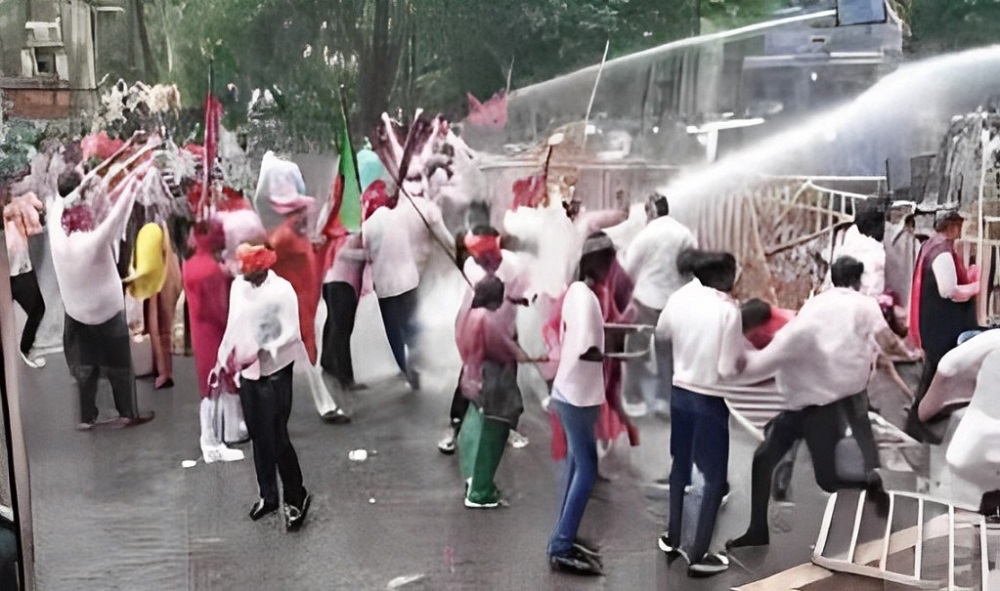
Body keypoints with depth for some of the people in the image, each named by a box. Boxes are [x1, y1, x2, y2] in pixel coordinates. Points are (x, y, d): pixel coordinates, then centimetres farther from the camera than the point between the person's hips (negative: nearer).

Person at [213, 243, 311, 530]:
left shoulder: (282, 290, -17)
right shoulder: (238, 285, 1)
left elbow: (291, 334, -17)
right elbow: (233, 327, 10)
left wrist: (260, 352, -28)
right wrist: (222, 363, 9)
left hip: (274, 372, -6)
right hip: (247, 372, 6)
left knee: (277, 438, -3)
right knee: (258, 437, 14)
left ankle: (297, 499, 14)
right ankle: (267, 496, 29)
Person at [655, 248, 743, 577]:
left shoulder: (679, 298, -4)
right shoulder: (728, 310, -20)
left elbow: (661, 333, 16)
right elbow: (728, 370, -19)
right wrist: (743, 361, 0)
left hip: (680, 393, 6)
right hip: (710, 400, -6)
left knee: (681, 465, 23)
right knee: (715, 478, 8)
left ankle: (673, 539, 35)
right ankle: (698, 555, 12)